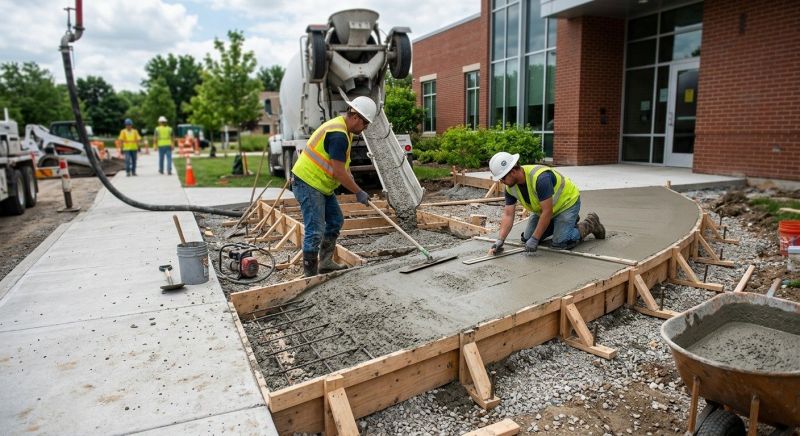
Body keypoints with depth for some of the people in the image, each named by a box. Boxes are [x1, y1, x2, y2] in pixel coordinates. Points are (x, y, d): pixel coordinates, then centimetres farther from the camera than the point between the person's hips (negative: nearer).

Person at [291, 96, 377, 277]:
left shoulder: (343, 129, 10)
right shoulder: (338, 135, -24)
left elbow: (343, 165, 16)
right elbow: (338, 172, -24)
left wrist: (353, 184, 3)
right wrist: (359, 192, -15)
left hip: (321, 184, 11)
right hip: (307, 184, -11)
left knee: (335, 220, 16)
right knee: (316, 230, -9)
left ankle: (325, 262, 25)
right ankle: (310, 274, 2)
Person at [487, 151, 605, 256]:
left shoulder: (539, 177, -38)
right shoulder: (510, 187, -15)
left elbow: (547, 212, -35)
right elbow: (508, 215, -13)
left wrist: (534, 239, -33)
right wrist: (500, 240, -25)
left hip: (567, 202, -7)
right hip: (544, 208, 8)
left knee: (560, 244, -18)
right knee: (527, 238, 5)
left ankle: (589, 224, 7)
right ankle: (557, 224, 24)